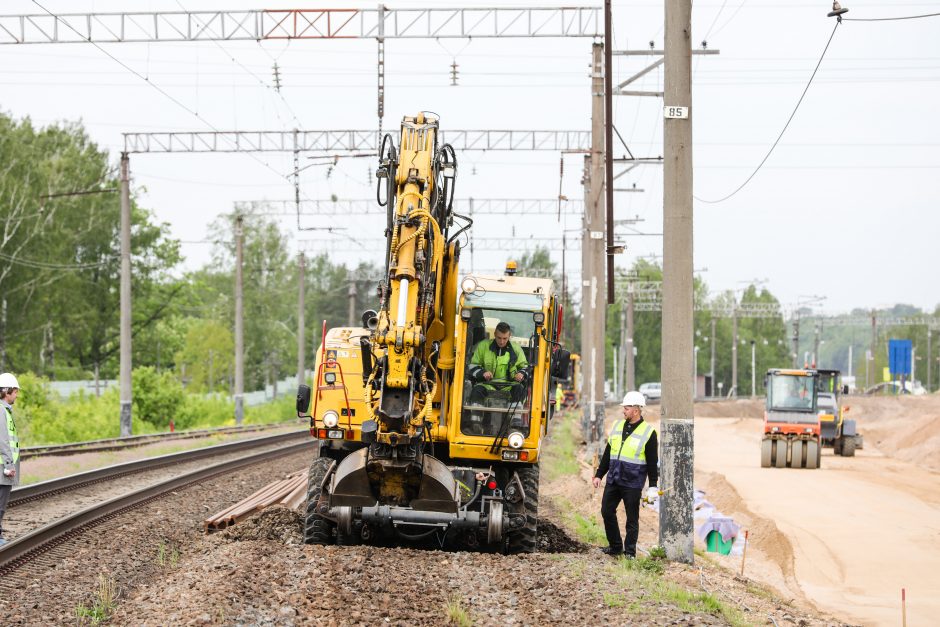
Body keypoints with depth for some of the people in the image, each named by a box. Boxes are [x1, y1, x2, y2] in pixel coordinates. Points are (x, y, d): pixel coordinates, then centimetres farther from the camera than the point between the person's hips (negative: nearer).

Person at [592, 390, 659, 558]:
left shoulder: (648, 432, -7)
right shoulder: (617, 426, 10)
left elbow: (652, 462, -6)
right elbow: (607, 454, 16)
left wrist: (653, 486, -8)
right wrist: (599, 475, 14)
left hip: (632, 483, -6)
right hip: (613, 480, 6)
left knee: (632, 518, 2)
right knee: (607, 512, 6)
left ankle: (630, 552, 12)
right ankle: (615, 546, 21)